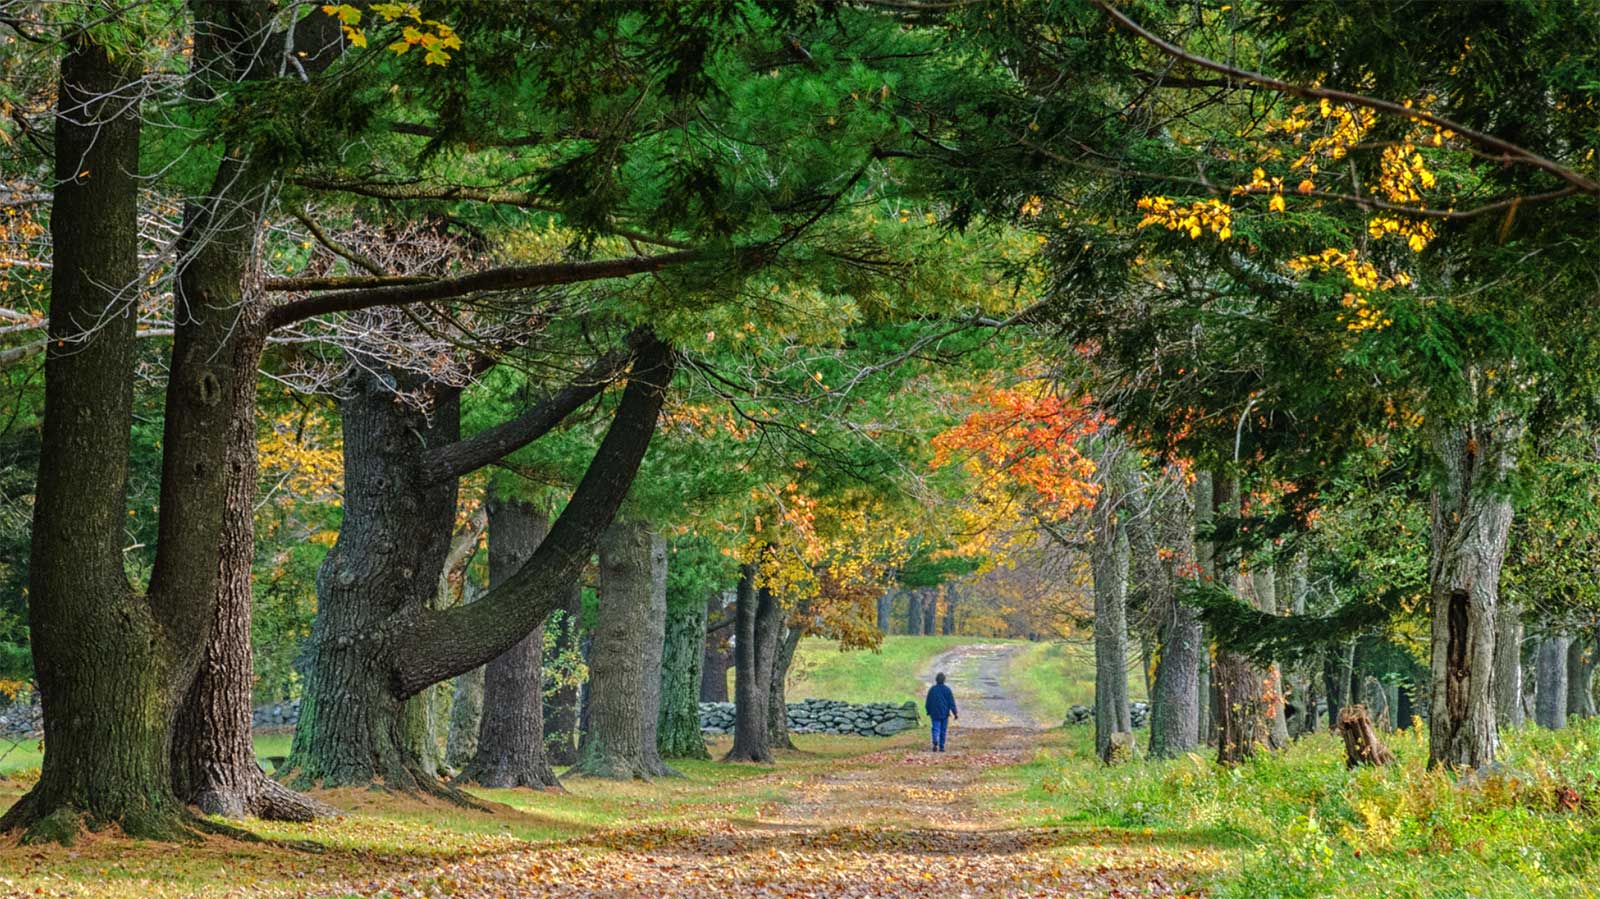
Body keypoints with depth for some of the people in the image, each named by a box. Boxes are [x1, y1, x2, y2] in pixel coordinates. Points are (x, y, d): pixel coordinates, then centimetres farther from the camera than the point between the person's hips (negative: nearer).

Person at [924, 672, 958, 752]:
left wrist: (928, 712, 19)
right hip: (945, 714, 0)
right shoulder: (947, 689, -5)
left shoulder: (932, 689, -1)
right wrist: (955, 714, -2)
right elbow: (952, 703, -5)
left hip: (935, 713, 0)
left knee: (936, 729, -2)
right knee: (943, 730, 10)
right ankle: (941, 747, 12)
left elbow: (928, 702, 5)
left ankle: (935, 742, -30)